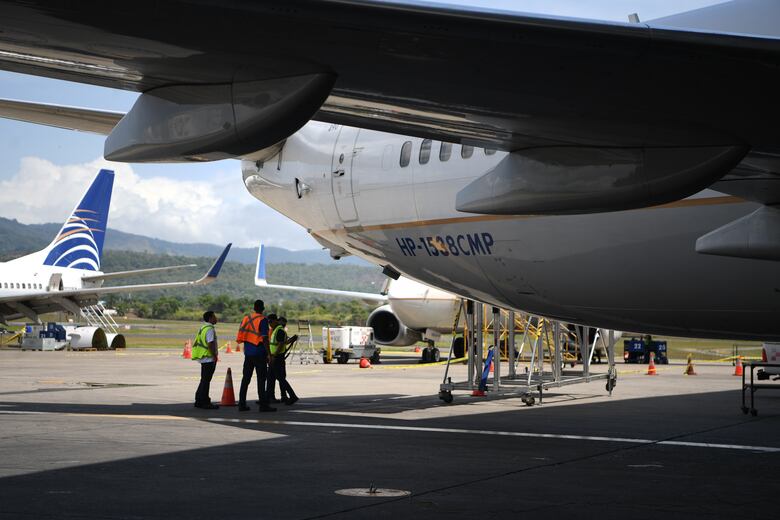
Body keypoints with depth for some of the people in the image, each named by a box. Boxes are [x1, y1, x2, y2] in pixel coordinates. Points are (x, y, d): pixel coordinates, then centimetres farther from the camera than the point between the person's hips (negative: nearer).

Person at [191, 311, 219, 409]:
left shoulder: (204, 328, 16)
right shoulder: (209, 329, -15)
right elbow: (210, 344, -23)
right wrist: (215, 356, -16)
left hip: (204, 359, 10)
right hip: (209, 359, -10)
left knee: (204, 380, 15)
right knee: (206, 380, -6)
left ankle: (199, 401, 19)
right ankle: (205, 402, -3)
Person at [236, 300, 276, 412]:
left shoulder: (246, 318, 10)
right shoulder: (263, 320, -10)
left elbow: (240, 336, 12)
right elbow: (265, 339, -16)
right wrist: (269, 354, -13)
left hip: (248, 353, 6)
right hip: (259, 353, -6)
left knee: (246, 379, 9)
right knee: (261, 379, -2)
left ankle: (242, 404, 9)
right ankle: (263, 405, -2)